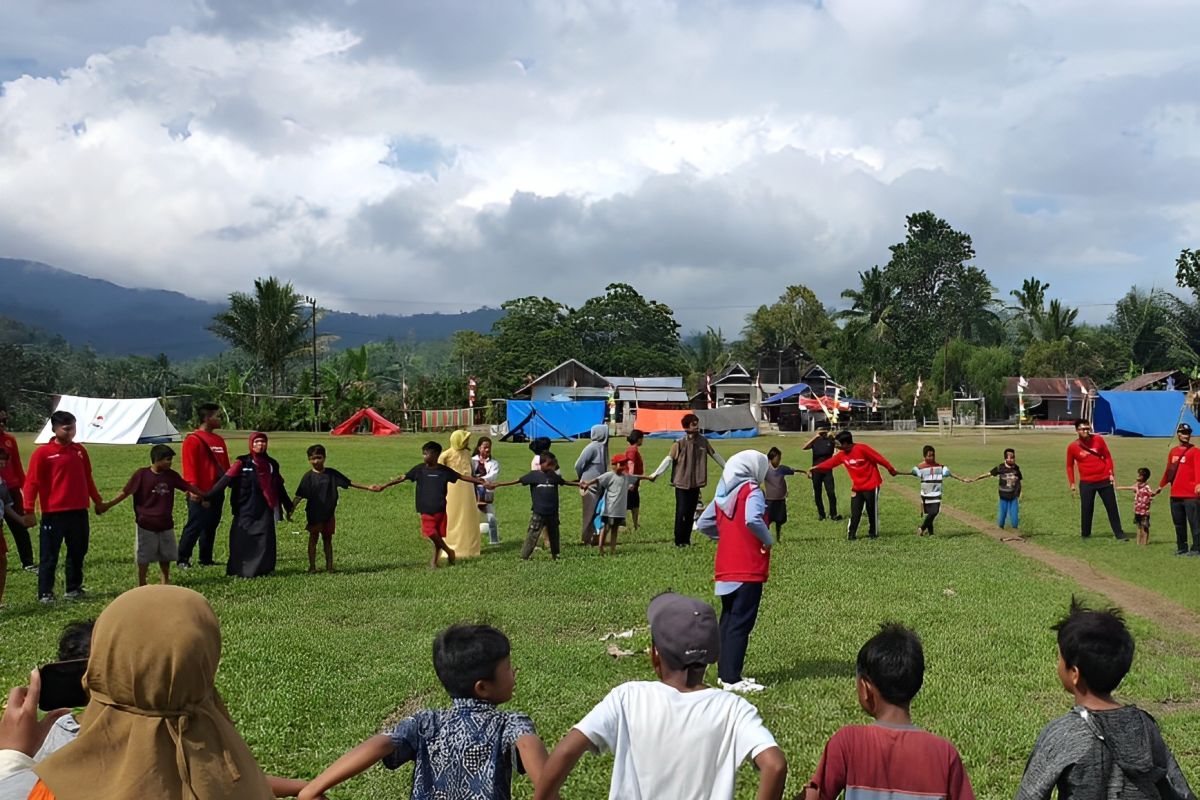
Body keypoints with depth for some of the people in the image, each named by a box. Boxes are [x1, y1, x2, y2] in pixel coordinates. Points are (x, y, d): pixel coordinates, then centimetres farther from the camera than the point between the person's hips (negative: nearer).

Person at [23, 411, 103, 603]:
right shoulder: (43, 453, -7)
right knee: (49, 555, 1)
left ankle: (74, 589, 24)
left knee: (78, 552, 13)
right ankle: (45, 593, 7)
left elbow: (87, 478, 19)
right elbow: (32, 482, -9)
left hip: (79, 511, 5)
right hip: (53, 513, -5)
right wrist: (29, 510, -16)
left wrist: (98, 500, 22)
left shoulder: (79, 450, 9)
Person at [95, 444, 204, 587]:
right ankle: (141, 584, 17)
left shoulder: (172, 475, 0)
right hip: (146, 525, -4)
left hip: (166, 524, 4)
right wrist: (108, 505, -18)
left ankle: (166, 582, 31)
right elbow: (126, 492, -13)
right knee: (144, 557, 6)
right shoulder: (142, 474, -13)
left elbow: (188, 487, 7)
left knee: (166, 555, 15)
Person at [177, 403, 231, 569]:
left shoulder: (219, 440, 14)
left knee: (211, 526, 11)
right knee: (195, 526, -4)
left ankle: (206, 559, 19)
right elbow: (189, 467, -14)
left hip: (217, 492, 8)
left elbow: (225, 465, 18)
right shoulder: (193, 440, -10)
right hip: (201, 494, -8)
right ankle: (182, 560, 5)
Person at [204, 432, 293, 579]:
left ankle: (261, 569, 13)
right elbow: (225, 480, -11)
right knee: (242, 540, -2)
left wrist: (288, 507, 20)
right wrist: (207, 497, -20)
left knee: (264, 540, 3)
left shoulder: (272, 464, 10)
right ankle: (238, 570, 7)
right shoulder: (242, 463, -2)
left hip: (264, 511, 3)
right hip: (245, 510, -3)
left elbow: (280, 487, 18)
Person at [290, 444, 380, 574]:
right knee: (313, 539, 6)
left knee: (327, 539, 10)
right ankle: (312, 567, 13)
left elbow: (349, 483, 6)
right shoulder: (308, 477, -7)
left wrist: (368, 488, 4)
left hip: (329, 513, 2)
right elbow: (299, 496, -10)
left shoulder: (331, 473, 0)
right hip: (314, 514, -2)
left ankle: (329, 566, 16)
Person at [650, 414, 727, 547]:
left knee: (691, 513, 9)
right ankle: (679, 541, 8)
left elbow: (715, 455, 15)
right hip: (682, 484, -4)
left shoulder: (703, 442, 3)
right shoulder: (679, 443, -11)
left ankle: (687, 540, 18)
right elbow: (668, 459, -16)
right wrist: (655, 474, -27)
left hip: (696, 484, 4)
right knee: (681, 513, -2)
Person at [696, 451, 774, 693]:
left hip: (725, 569, 8)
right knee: (741, 623, -6)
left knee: (728, 620, 15)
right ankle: (732, 678, -6)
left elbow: (704, 524, 15)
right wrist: (768, 540, -14)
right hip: (749, 570, -8)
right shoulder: (752, 492, -11)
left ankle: (724, 672, 21)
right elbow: (753, 519, -29)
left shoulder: (722, 494, 12)